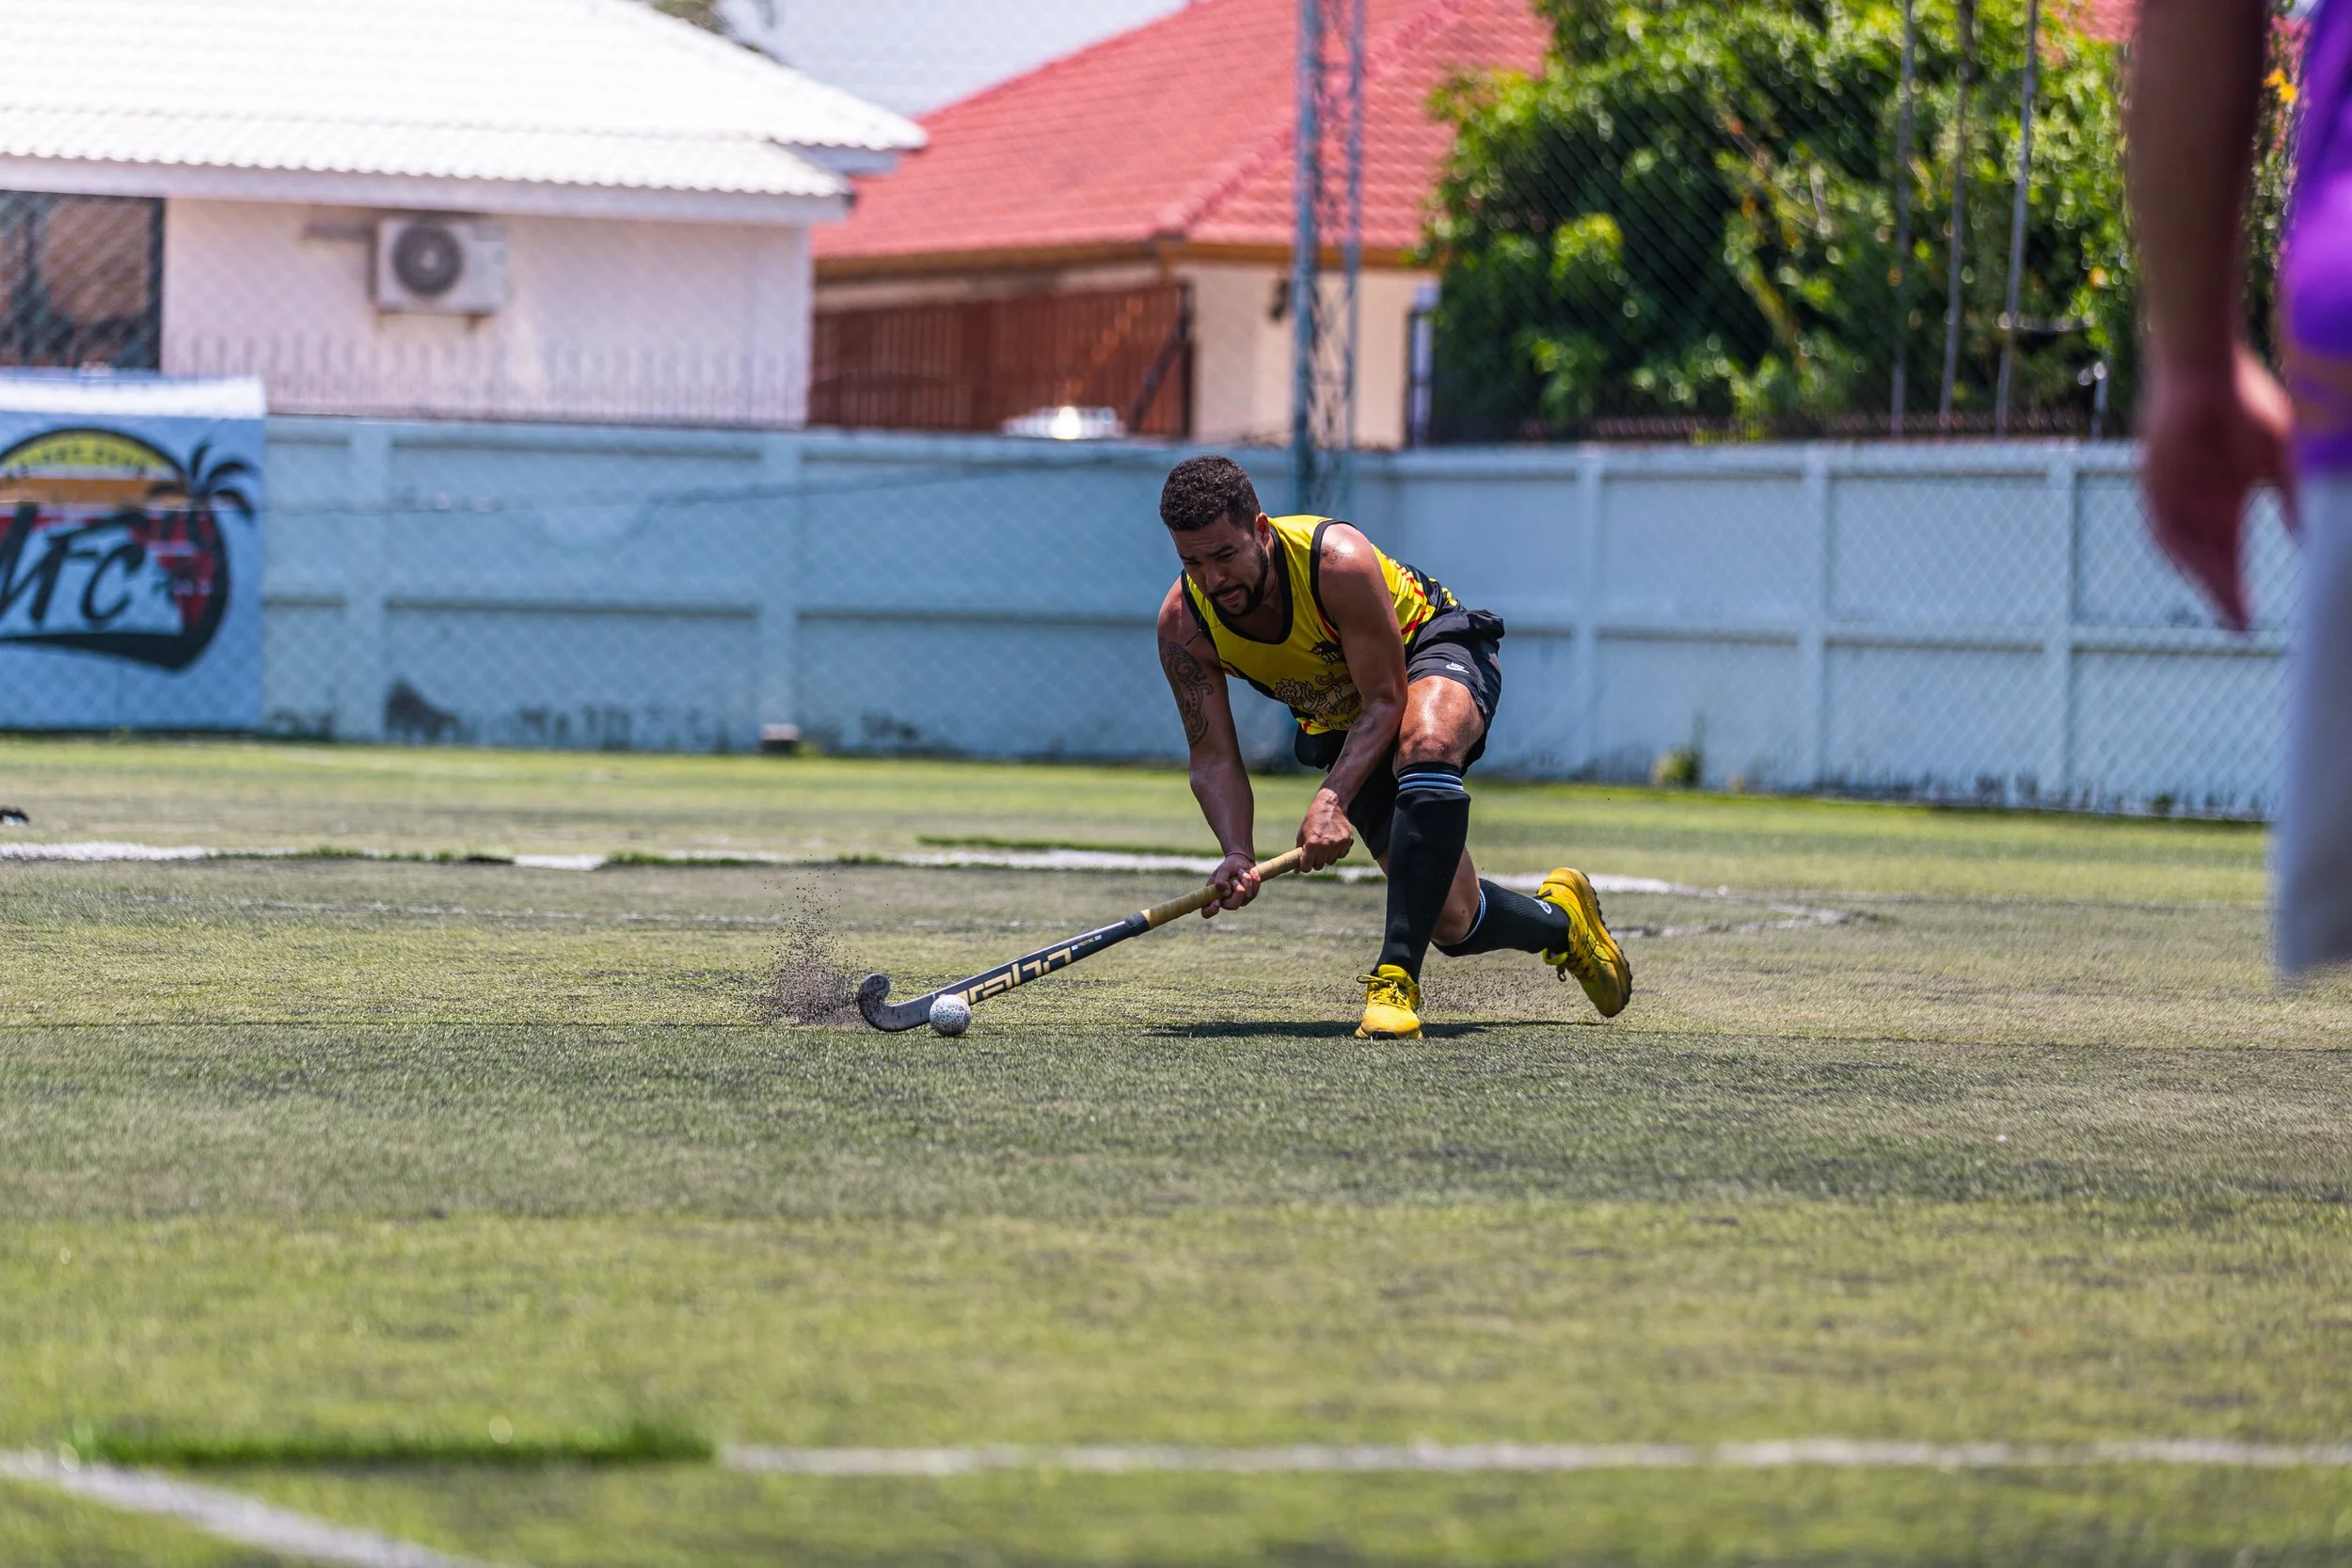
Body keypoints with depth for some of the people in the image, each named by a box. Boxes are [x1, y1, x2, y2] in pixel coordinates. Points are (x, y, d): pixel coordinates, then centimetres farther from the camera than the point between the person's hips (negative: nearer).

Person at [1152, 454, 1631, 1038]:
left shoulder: (1339, 562, -35)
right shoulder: (1183, 624, -22)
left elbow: (1387, 701, -30)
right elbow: (1214, 760, -17)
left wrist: (1332, 802, -43)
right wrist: (1238, 854, -35)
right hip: (1344, 722, 5)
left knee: (1425, 744, -44)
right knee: (1451, 921, -4)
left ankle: (1397, 978, -44)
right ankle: (1559, 920, 31)